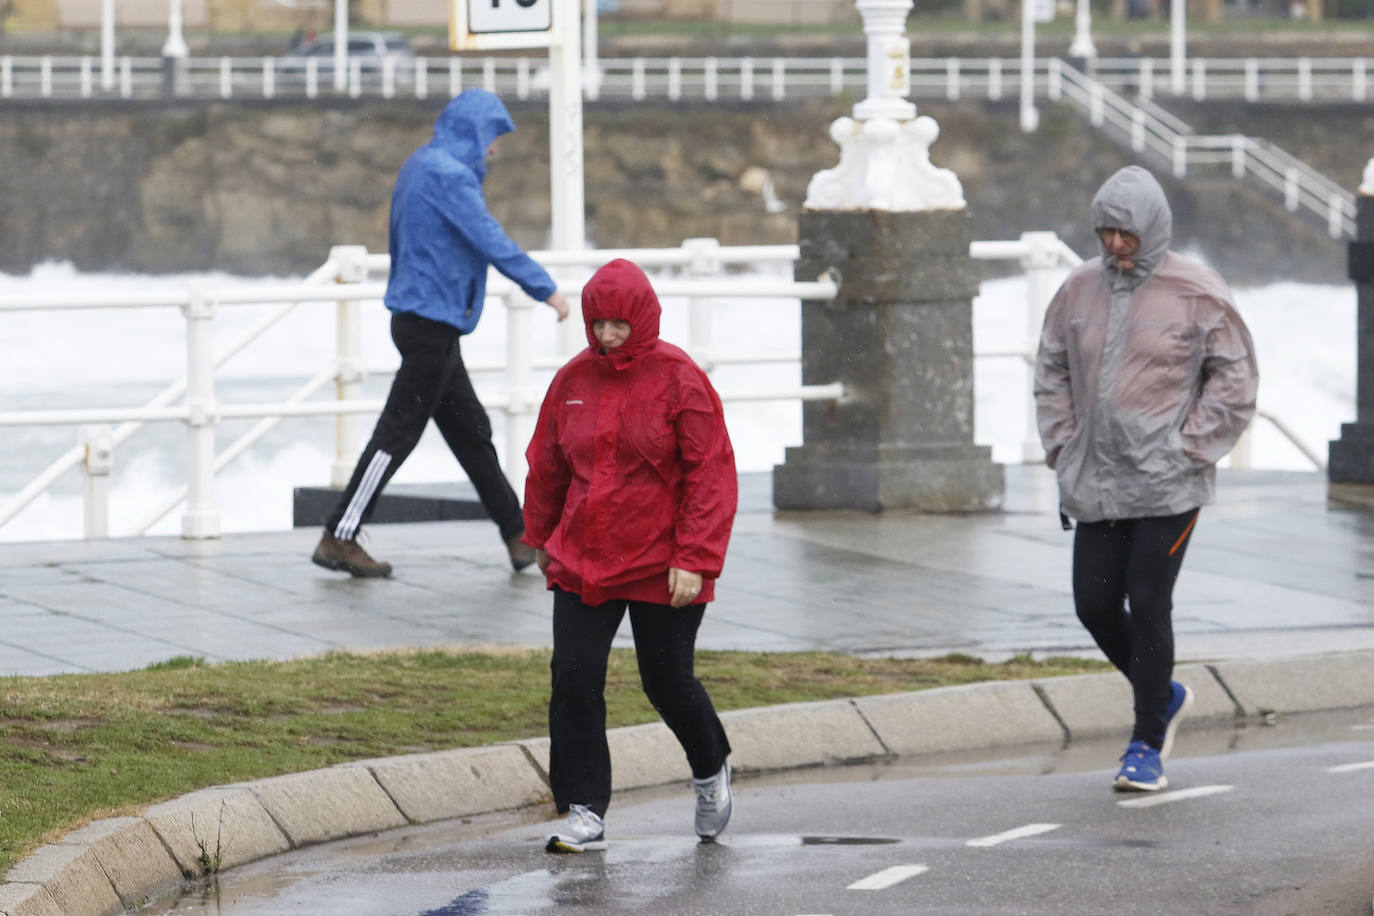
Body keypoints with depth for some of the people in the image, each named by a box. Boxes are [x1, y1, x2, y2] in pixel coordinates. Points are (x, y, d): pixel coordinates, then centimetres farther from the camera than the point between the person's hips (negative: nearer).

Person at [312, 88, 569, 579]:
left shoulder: (418, 166, 13)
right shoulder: (448, 175, -18)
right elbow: (492, 242, -21)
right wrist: (546, 289, -14)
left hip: (418, 315, 10)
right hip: (432, 322, -10)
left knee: (470, 429, 13)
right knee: (399, 430, -6)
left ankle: (518, 536, 17)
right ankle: (339, 539, -3)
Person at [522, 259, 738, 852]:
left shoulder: (679, 380, -10)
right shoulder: (574, 380, 4)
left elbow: (712, 476, -11)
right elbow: (547, 465, 17)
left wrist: (694, 560, -17)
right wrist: (542, 537, 23)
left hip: (662, 568, -4)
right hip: (581, 559, 4)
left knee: (668, 684, 6)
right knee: (574, 681, -7)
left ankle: (711, 770, 36)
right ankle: (585, 813, -2)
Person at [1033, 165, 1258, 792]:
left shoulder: (1196, 294, -6)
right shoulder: (1080, 289, 7)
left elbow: (1234, 381, -3)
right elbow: (1052, 373, 16)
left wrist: (1186, 451, -9)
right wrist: (1063, 450, 5)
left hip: (1167, 483, -5)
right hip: (1096, 483, 5)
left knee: (1148, 606, -8)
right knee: (1095, 605, 3)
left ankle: (1148, 746, 2)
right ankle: (1163, 696, 29)